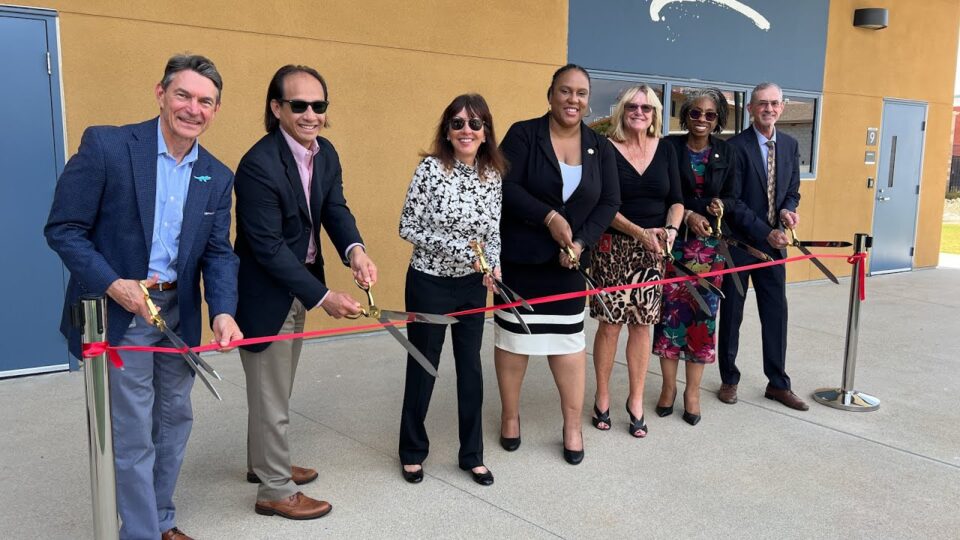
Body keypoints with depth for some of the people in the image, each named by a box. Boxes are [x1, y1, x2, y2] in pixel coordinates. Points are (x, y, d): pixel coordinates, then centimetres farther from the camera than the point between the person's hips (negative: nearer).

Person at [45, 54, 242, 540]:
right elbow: (63, 228, -11)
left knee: (175, 419, 18)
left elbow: (218, 253, 1)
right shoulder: (105, 145, -12)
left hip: (179, 314, 6)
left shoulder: (218, 177, 3)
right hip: (117, 313, -6)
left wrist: (223, 312, -15)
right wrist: (114, 285, -21)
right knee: (133, 435, 2)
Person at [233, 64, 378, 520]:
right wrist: (323, 296, -26)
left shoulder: (325, 153, 0)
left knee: (275, 389, 24)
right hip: (266, 293, -8)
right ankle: (275, 491, 24)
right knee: (272, 398, 6)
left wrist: (354, 251, -26)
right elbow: (268, 247, -26)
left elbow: (335, 209, -4)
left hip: (296, 285, 8)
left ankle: (263, 463, 44)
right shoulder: (259, 165, -26)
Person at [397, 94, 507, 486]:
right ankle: (413, 451, 30)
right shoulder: (431, 168, -13)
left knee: (470, 368, 11)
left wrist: (494, 264, -11)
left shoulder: (493, 175, 0)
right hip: (429, 282, -4)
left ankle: (472, 454, 27)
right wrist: (460, 250, -19)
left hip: (473, 285, 4)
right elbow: (408, 227, -14)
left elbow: (493, 231, 8)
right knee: (422, 367, 9)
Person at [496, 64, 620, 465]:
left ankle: (572, 425, 20)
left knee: (568, 338, 6)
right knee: (514, 333, 7)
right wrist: (549, 217, -20)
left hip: (570, 260, 3)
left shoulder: (600, 147, 6)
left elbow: (609, 202, 2)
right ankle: (510, 415, 26)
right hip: (519, 255, -2)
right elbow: (506, 187, -14)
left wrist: (581, 242, -12)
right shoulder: (523, 135, -5)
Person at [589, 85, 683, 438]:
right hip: (613, 247, -3)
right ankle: (602, 398, 18)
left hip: (653, 249, 3)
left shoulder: (665, 151, 9)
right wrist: (639, 232, -19)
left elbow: (676, 199, 8)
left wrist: (670, 229, -11)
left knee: (641, 324, 6)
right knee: (610, 323, 1)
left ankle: (636, 402, 18)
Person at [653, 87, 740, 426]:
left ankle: (692, 391, 15)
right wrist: (688, 215, -18)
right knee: (671, 313, 2)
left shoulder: (726, 152, 7)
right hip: (674, 242, -2)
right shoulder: (669, 147, -2)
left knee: (704, 315, 3)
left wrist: (721, 205, -15)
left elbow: (733, 197, 7)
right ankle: (669, 386, 17)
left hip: (710, 245, 2)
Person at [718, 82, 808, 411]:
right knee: (731, 314, 7)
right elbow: (733, 201, -14)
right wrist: (765, 232, -19)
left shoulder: (790, 145, 8)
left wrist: (788, 210, -10)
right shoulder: (736, 146, -11)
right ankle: (729, 380, 21)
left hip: (773, 242, 5)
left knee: (776, 312, 7)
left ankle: (778, 383, 19)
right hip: (739, 242, -5)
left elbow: (792, 190, 13)